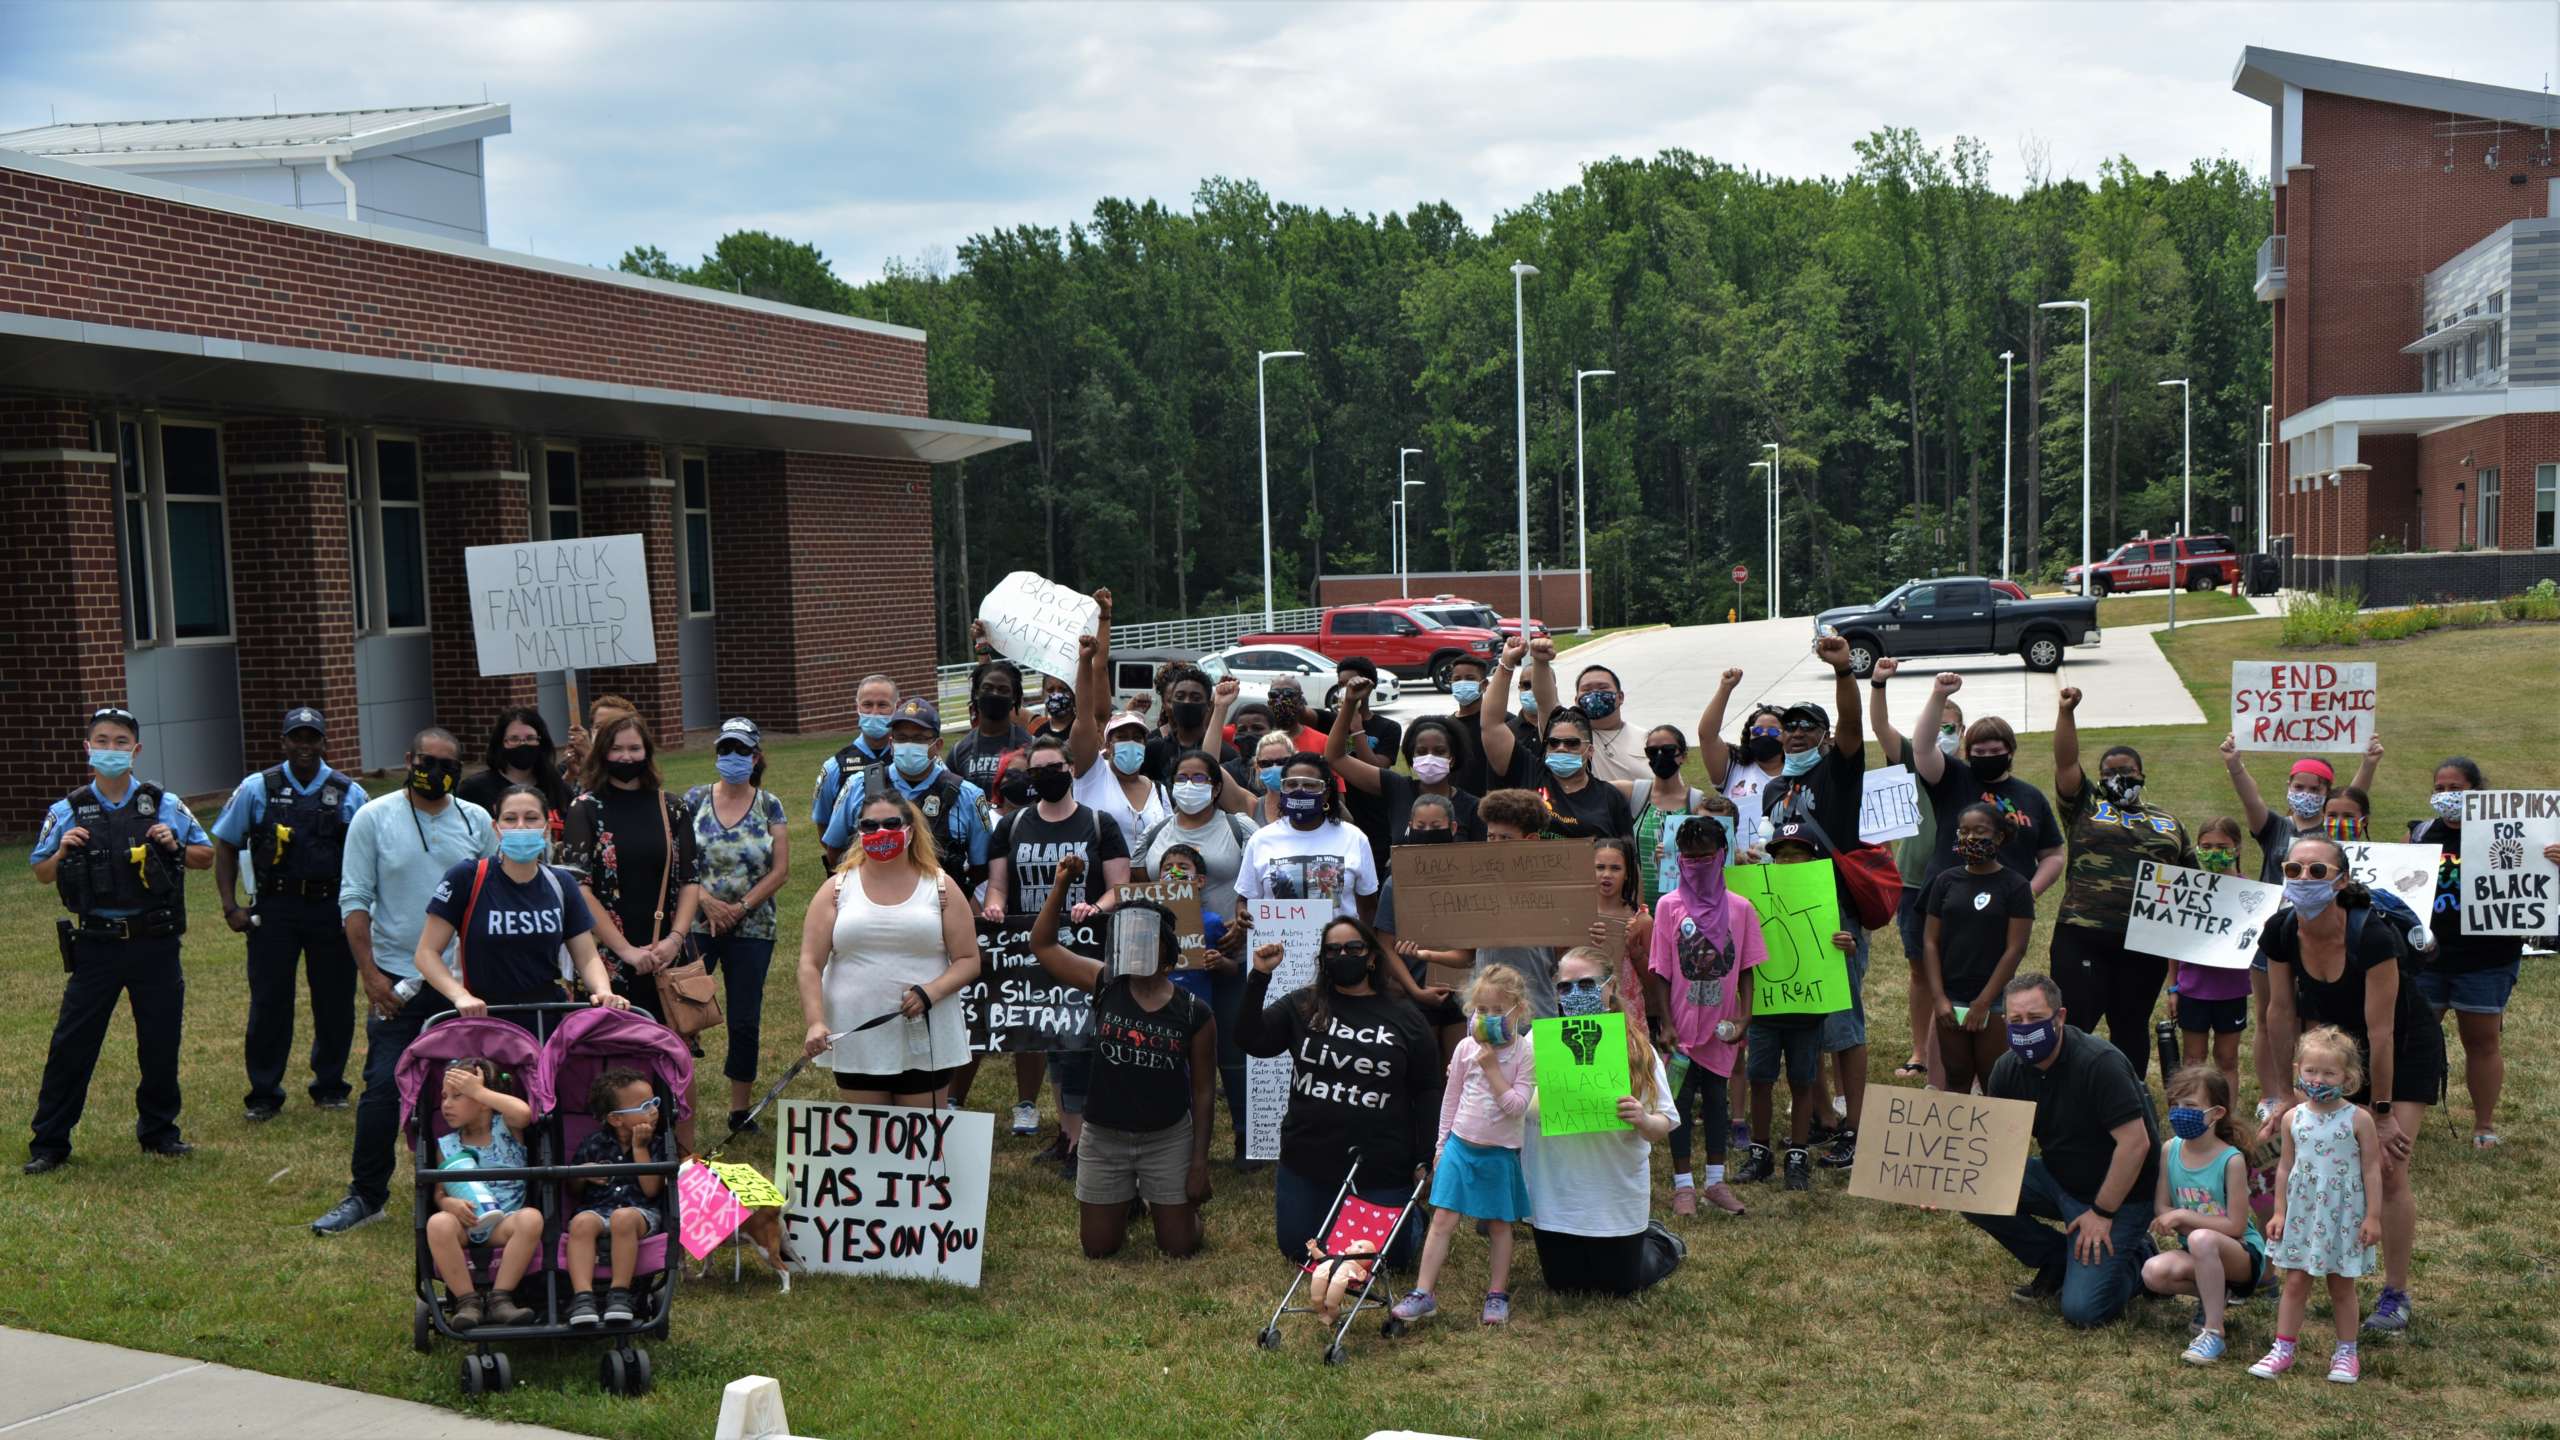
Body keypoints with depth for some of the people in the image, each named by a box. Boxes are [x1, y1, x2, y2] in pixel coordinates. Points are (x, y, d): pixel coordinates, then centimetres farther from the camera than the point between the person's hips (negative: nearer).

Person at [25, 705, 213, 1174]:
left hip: (156, 945, 1)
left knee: (161, 1043, 8)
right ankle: (49, 1142, 10)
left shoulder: (165, 805, 3)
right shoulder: (67, 811, 3)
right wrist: (61, 852, -11)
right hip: (96, 945, 0)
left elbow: (206, 856, 9)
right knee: (72, 1044, 1)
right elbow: (41, 874, 10)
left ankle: (159, 1131, 24)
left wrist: (175, 847, -10)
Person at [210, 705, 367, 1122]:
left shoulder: (350, 795, 5)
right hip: (273, 909, -1)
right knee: (268, 1003, 1)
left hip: (333, 910, 1)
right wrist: (231, 906, -1)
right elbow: (225, 845, 8)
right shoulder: (256, 789, 3)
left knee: (335, 1002, 6)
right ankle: (263, 1095, 12)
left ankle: (330, 1087, 21)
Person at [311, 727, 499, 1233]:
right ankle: (365, 1194, 5)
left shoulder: (477, 822, 7)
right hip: (398, 981, -2)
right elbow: (354, 900, -2)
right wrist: (369, 972, -10)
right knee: (383, 1087, -6)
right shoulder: (374, 818, 0)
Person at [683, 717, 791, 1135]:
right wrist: (707, 901, -14)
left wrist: (740, 907, -10)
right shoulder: (694, 800, 3)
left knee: (745, 1021, 6)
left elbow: (780, 870, -2)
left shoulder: (770, 806, 2)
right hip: (697, 925, 0)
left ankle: (740, 1110, 18)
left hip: (752, 928, 0)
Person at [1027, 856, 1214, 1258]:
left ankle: (1156, 1198, 38)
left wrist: (1200, 1163, -7)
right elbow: (1043, 945, -5)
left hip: (1168, 1138, -1)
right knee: (1097, 1248, 10)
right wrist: (1061, 885, -17)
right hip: (1104, 1138, 1)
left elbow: (1202, 1090, -5)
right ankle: (1124, 1202, 43)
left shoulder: (1194, 1014, -10)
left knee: (1180, 1247, 5)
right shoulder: (1105, 985, -7)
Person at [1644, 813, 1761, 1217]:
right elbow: (1659, 971, -5)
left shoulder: (1739, 908, -1)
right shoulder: (1669, 906, -6)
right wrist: (1666, 1024, -9)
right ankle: (1682, 1184, 14)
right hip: (1683, 1026, -2)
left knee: (1716, 1098, 12)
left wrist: (1744, 1017, -7)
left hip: (1722, 1026, 2)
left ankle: (1716, 1180, 22)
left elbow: (1746, 969, 2)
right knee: (1681, 1101, 5)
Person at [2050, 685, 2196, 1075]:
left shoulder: (2168, 822, 18)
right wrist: (2066, 712, -12)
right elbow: (2066, 761, -2)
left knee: (2132, 1026, 11)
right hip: (2083, 938, -3)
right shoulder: (2085, 805, 10)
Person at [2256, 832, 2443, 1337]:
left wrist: (2382, 1111, -21)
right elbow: (2282, 1013, -7)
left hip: (2405, 1051, -5)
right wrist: (2288, 1097, -2)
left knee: (2387, 1169, -12)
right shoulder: (2281, 933, -18)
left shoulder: (2371, 937, -34)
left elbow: (2380, 1030, -28)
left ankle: (2395, 1296, 3)